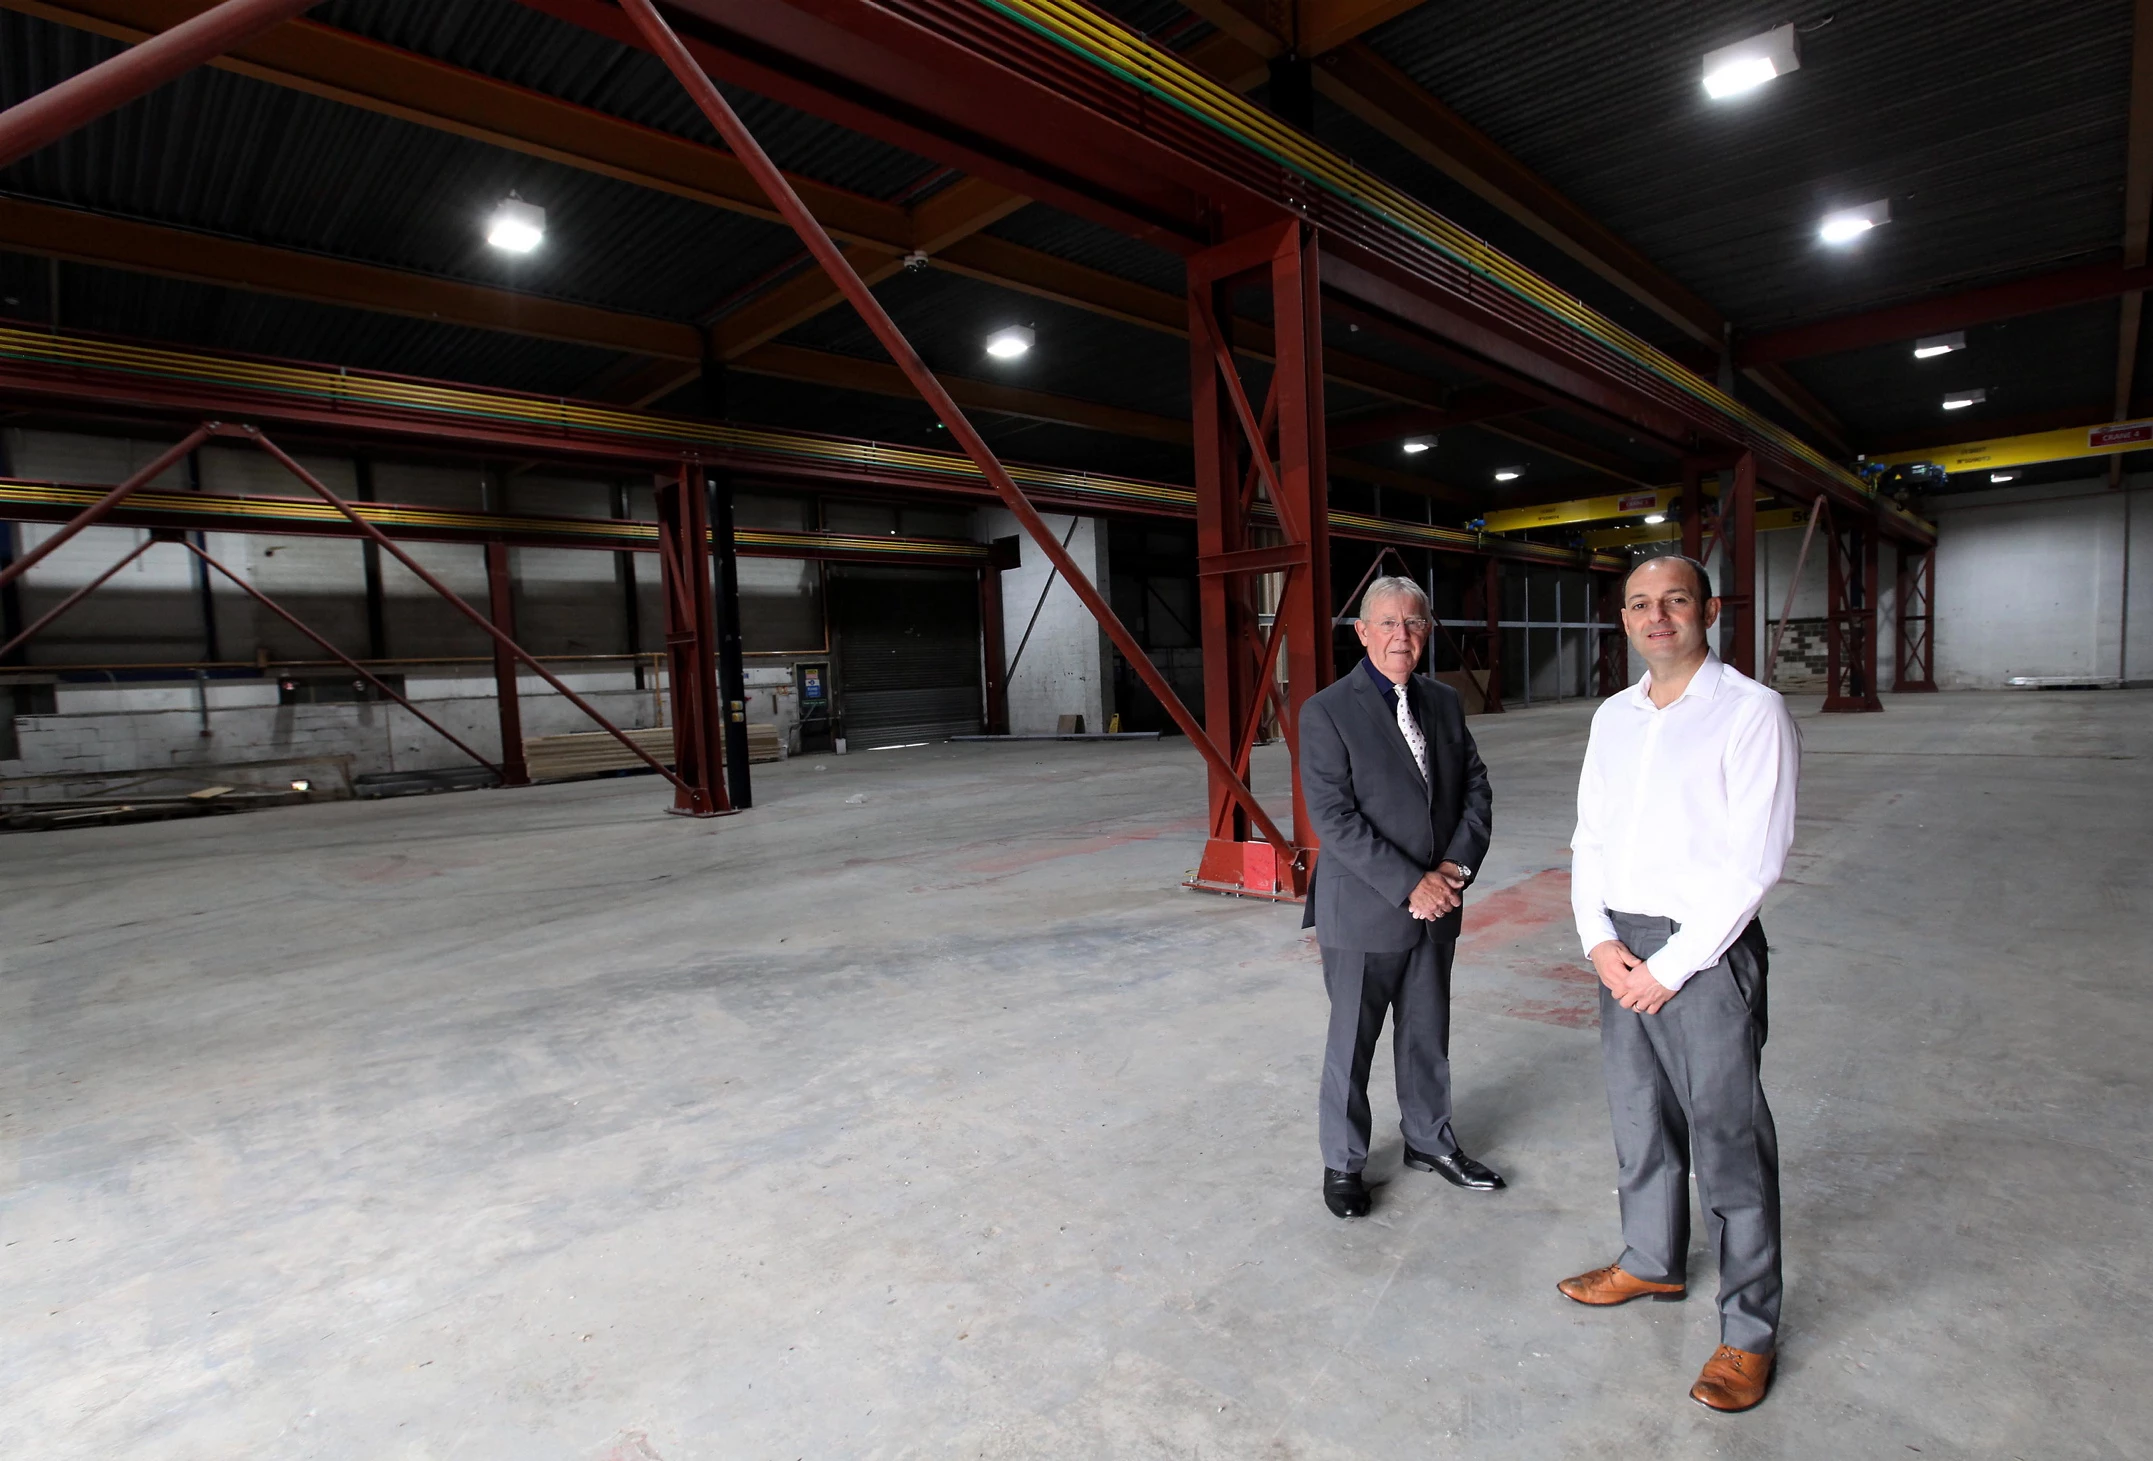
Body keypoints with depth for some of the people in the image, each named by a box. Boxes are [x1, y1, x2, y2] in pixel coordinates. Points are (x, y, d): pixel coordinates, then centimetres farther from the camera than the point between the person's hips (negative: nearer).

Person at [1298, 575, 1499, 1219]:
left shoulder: (1444, 702, 7)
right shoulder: (1327, 712, -13)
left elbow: (1476, 787, 8)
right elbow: (1333, 817, -18)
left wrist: (1457, 865, -7)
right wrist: (1409, 885, -20)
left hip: (1437, 906, 6)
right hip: (1363, 912, -5)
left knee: (1427, 1035, 20)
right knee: (1352, 1043, 9)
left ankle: (1429, 1141, 41)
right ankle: (1343, 1163, 28)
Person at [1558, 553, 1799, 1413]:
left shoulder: (1750, 712, -10)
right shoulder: (1612, 717, 10)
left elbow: (1753, 862, -14)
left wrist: (1670, 966, -15)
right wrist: (1599, 939, -2)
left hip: (1706, 951, -6)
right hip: (1620, 948, 6)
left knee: (1727, 1140, 4)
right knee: (1638, 1119, 19)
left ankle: (1748, 1332, 23)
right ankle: (1652, 1263, 41)